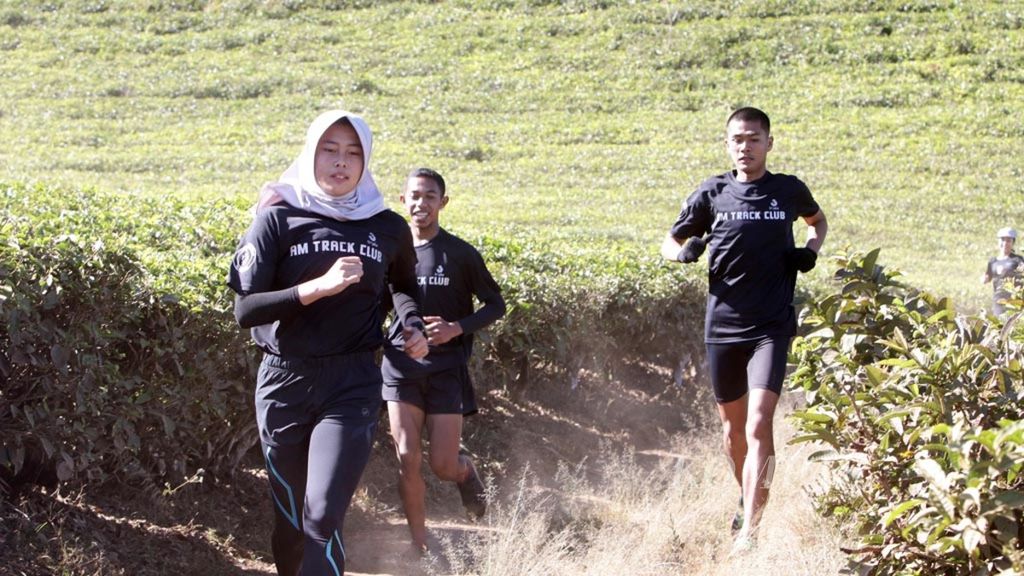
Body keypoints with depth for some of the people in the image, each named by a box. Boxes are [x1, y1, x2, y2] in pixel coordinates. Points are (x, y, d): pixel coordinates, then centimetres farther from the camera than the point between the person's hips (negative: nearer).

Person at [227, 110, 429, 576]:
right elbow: (245, 310, -11)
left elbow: (403, 287, 27)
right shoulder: (279, 219, -2)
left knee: (322, 517, -16)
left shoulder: (388, 229, 5)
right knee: (290, 520, 11)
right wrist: (318, 287, -21)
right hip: (284, 382, 0)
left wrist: (413, 325, 7)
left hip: (353, 385, 0)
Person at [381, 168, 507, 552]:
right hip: (401, 365, 2)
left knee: (443, 466, -1)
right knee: (407, 459, -9)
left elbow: (495, 305, 1)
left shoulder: (460, 254, -4)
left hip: (446, 368, -1)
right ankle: (420, 546, 7)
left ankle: (466, 470, 37)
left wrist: (457, 328, -14)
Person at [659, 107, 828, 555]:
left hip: (772, 326, -2)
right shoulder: (712, 193, 3)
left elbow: (818, 220, 25)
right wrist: (685, 251, -11)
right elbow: (670, 243, 13)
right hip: (722, 325, 2)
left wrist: (810, 250, 4)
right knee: (732, 427, 14)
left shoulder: (789, 190, 3)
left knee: (759, 425, -17)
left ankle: (749, 531, -20)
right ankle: (748, 502, 40)